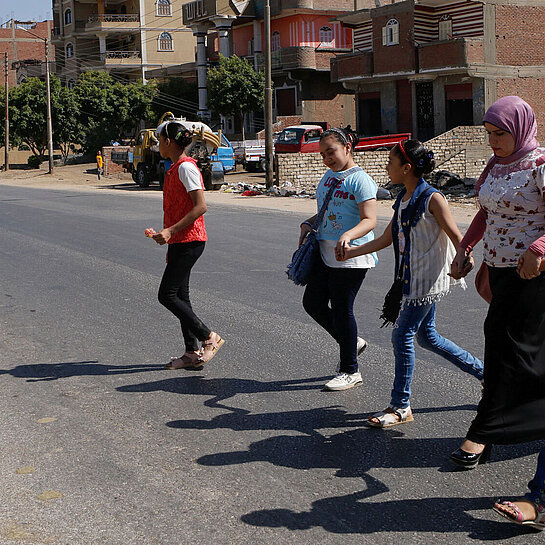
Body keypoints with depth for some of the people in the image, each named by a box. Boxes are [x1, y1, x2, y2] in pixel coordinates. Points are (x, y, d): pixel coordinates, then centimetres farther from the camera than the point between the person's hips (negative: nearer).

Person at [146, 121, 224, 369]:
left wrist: (170, 231, -25)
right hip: (178, 241, 10)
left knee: (167, 295, -9)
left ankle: (209, 337, -1)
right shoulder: (175, 168, 16)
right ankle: (193, 352, 13)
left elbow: (200, 207, -21)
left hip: (189, 241, -10)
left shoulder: (186, 167, -14)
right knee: (180, 296, 9)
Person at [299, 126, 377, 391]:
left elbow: (369, 220, -21)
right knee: (313, 303, 10)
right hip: (325, 253, 9)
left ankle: (350, 371, 14)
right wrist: (308, 223, 7)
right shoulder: (329, 176, 14)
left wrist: (348, 236, -39)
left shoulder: (361, 180, -12)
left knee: (341, 310, -2)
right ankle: (352, 342, 31)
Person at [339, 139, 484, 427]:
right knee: (427, 336, 15)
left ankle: (401, 407, 6)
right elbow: (386, 238, 17)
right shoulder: (403, 199, 10)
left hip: (427, 280, -9)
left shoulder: (432, 199, -16)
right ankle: (484, 371, 31)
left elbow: (457, 237, -14)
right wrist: (352, 251, 15)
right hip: (412, 279, 9)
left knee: (402, 335, -5)